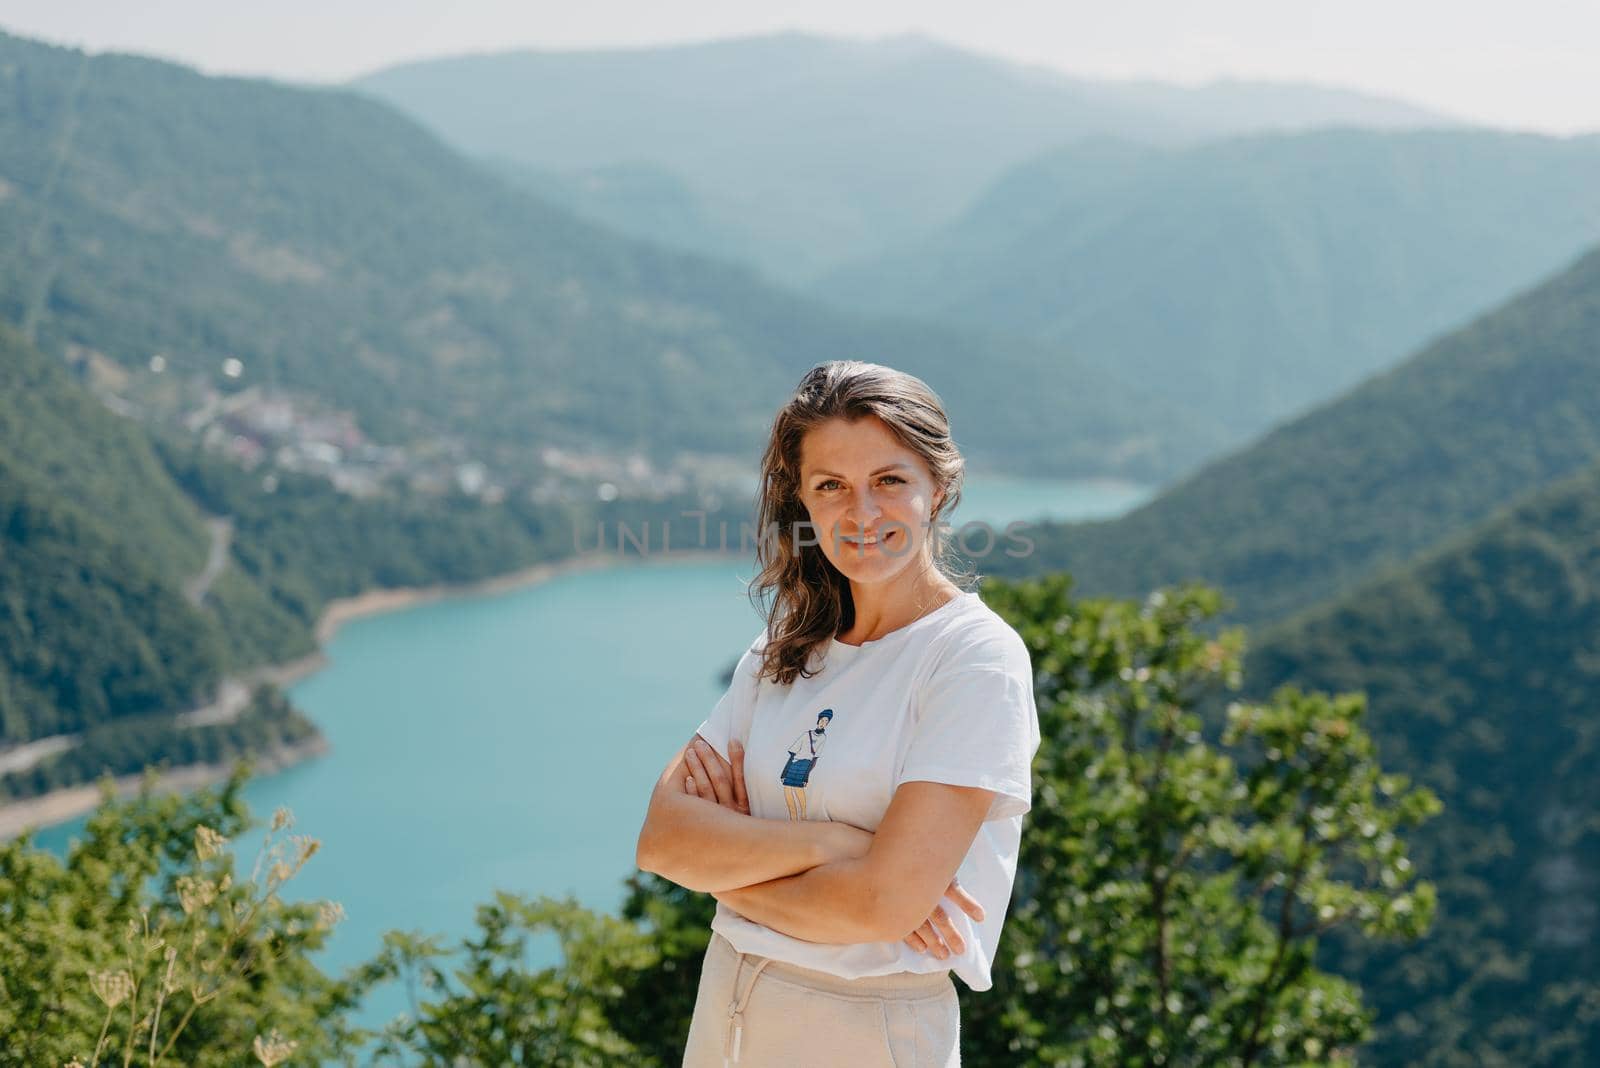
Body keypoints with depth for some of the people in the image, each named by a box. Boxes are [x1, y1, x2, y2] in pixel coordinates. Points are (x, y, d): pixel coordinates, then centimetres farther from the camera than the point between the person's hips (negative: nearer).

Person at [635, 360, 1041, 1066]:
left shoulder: (978, 656, -14)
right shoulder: (783, 652, 5)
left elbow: (887, 902, -22)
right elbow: (661, 839, -7)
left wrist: (729, 869, -8)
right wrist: (827, 840, -20)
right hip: (724, 1009, 6)